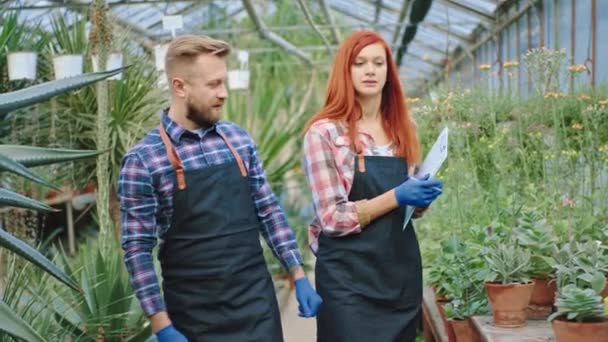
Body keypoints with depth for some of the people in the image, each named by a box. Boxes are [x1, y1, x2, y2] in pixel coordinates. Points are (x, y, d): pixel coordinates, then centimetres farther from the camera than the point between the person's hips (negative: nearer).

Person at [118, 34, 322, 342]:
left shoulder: (239, 140, 5)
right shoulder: (144, 160, -8)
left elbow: (269, 213, 10)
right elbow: (137, 249, -8)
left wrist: (299, 277, 5)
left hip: (257, 304, 4)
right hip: (195, 316, -3)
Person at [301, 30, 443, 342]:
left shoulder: (404, 129, 8)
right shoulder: (324, 132, -10)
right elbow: (333, 217, -14)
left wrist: (422, 198, -5)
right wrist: (396, 198, -21)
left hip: (402, 269, 6)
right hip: (349, 276, -6)